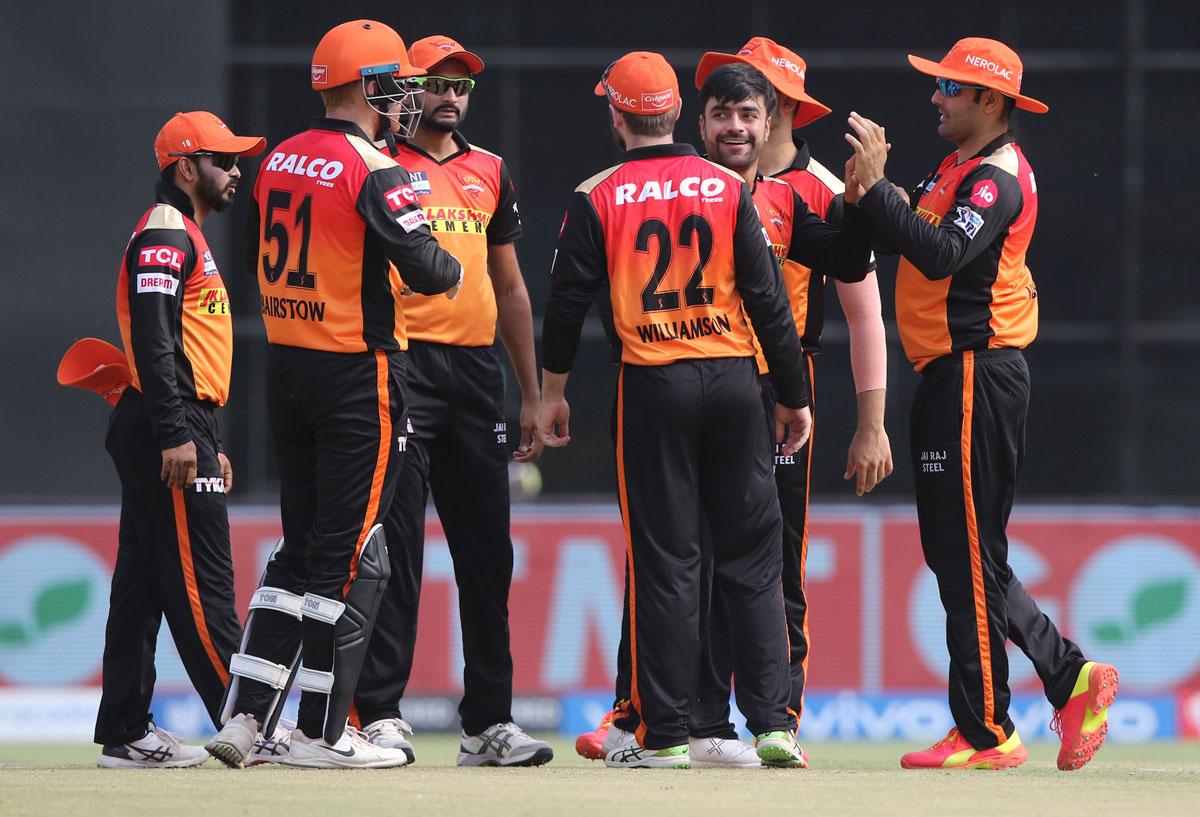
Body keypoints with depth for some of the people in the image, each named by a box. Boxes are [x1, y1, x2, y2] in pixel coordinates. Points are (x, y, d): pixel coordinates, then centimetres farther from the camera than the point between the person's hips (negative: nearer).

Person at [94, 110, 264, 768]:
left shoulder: (185, 237, 23)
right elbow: (152, 338, -20)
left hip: (178, 430, 11)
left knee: (144, 581, 9)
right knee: (200, 583, -11)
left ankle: (126, 733, 9)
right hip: (168, 422, -11)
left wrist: (210, 445, 25)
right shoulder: (164, 234, -10)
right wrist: (176, 435, -25)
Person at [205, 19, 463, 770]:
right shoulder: (373, 170, -14)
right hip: (359, 372, -7)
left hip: (284, 369, 7)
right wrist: (452, 271, 0)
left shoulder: (278, 164, 10)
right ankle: (323, 732, 1)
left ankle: (244, 715, 8)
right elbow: (422, 264, -21)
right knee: (351, 553, -1)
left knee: (303, 546, 14)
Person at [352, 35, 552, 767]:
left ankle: (489, 721, 9)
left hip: (476, 370, 5)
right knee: (394, 545, -7)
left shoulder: (489, 172, 17)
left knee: (488, 554, 5)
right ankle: (381, 714, -5)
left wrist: (532, 395, 16)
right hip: (401, 369, -5)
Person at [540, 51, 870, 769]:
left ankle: (664, 734, 2)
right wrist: (795, 397, 7)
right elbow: (769, 299, 1)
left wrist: (553, 392, 11)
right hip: (735, 382, 1)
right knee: (753, 556, 6)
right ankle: (775, 724, 0)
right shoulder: (728, 189, 2)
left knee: (665, 562, 2)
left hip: (653, 386, -1)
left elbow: (569, 301, -1)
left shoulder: (597, 199, -2)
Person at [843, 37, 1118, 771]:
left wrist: (875, 187, -27)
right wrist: (867, 194, -1)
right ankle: (1070, 677, 16)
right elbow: (916, 243, 15)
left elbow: (941, 255, -27)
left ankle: (986, 732, -5)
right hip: (951, 374, 10)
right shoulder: (957, 168, 18)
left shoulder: (998, 176, -14)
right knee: (957, 551, 13)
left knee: (969, 553, -8)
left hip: (977, 374, -10)